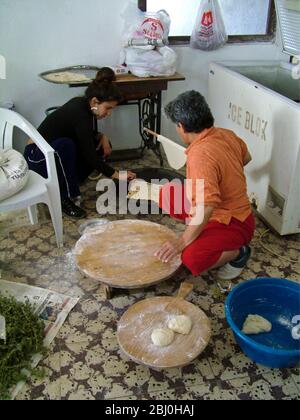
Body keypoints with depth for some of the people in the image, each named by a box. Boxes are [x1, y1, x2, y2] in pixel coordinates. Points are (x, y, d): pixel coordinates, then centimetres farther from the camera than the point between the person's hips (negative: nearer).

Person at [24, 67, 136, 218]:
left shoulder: (83, 104, -4)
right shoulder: (79, 115, -28)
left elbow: (91, 136, 12)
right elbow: (90, 155, -27)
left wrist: (102, 137, -9)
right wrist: (116, 174, -21)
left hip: (55, 153, 9)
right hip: (37, 157, -8)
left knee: (102, 145, -2)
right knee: (65, 145, -39)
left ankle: (60, 185, 3)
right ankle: (65, 198, -21)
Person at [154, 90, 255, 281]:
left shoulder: (201, 155, -31)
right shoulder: (226, 134, -4)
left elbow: (206, 207, -38)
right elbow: (246, 157, 17)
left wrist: (182, 242, -32)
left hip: (234, 223, -9)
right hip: (232, 207, 9)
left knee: (192, 258, -31)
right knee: (168, 193, 7)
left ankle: (238, 252, -3)